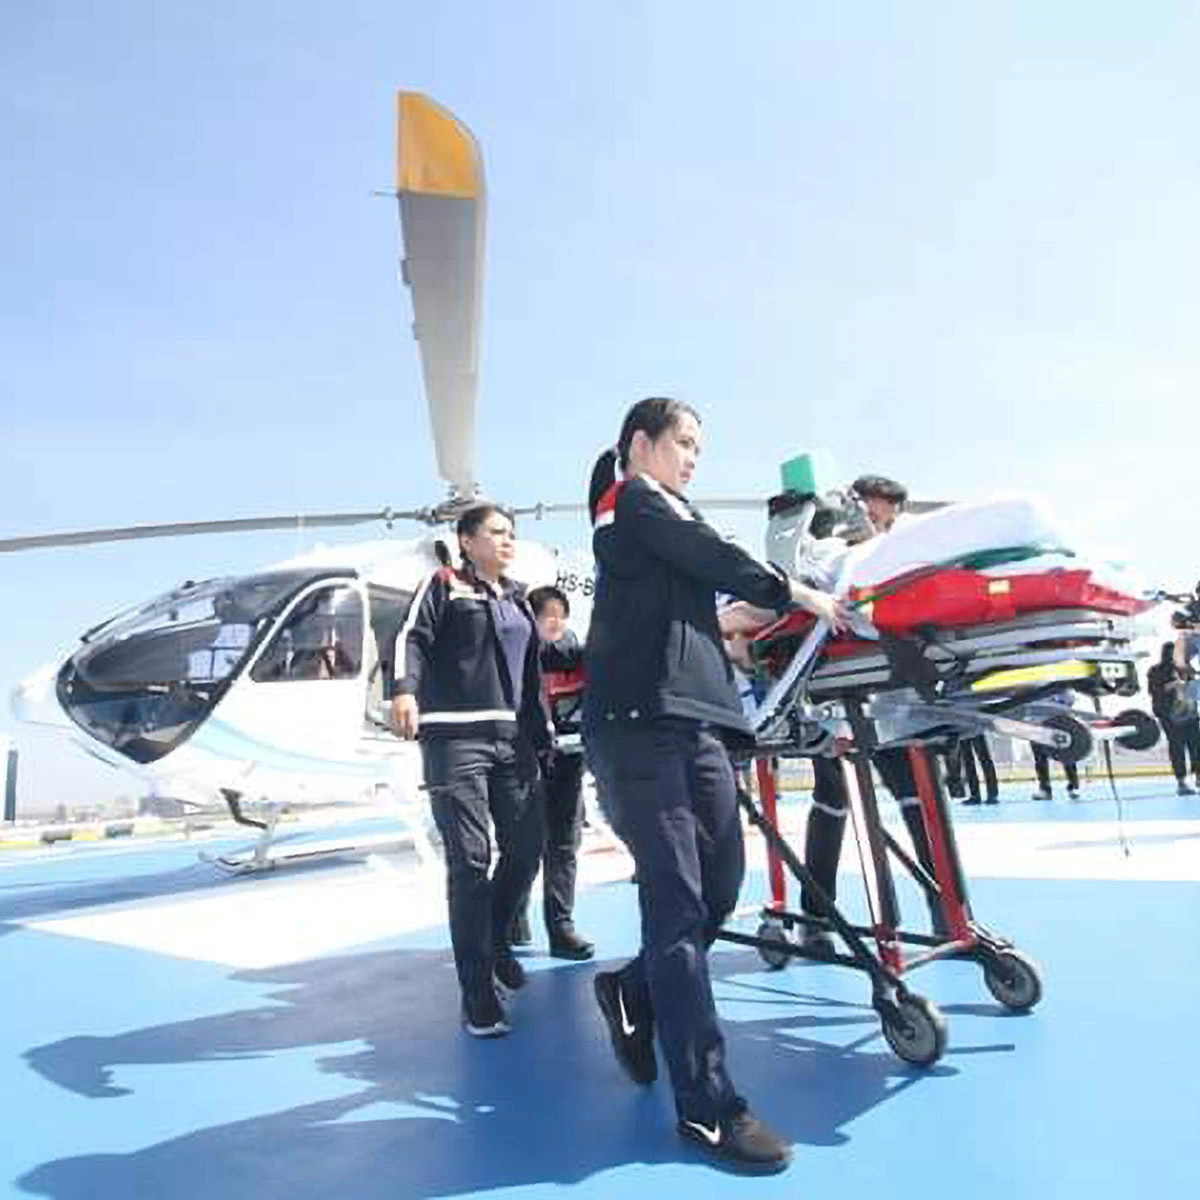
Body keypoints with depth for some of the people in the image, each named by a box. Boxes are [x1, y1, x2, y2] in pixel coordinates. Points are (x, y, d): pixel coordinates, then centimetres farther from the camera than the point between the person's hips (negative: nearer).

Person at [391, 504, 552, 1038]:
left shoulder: (517, 600, 23)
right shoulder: (444, 585, 5)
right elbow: (413, 638, -10)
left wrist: (543, 735, 22)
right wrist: (405, 689, -28)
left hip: (512, 741, 6)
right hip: (454, 739, -6)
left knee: (527, 848, 4)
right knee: (470, 861, -8)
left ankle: (494, 940, 32)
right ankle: (478, 995, 0)